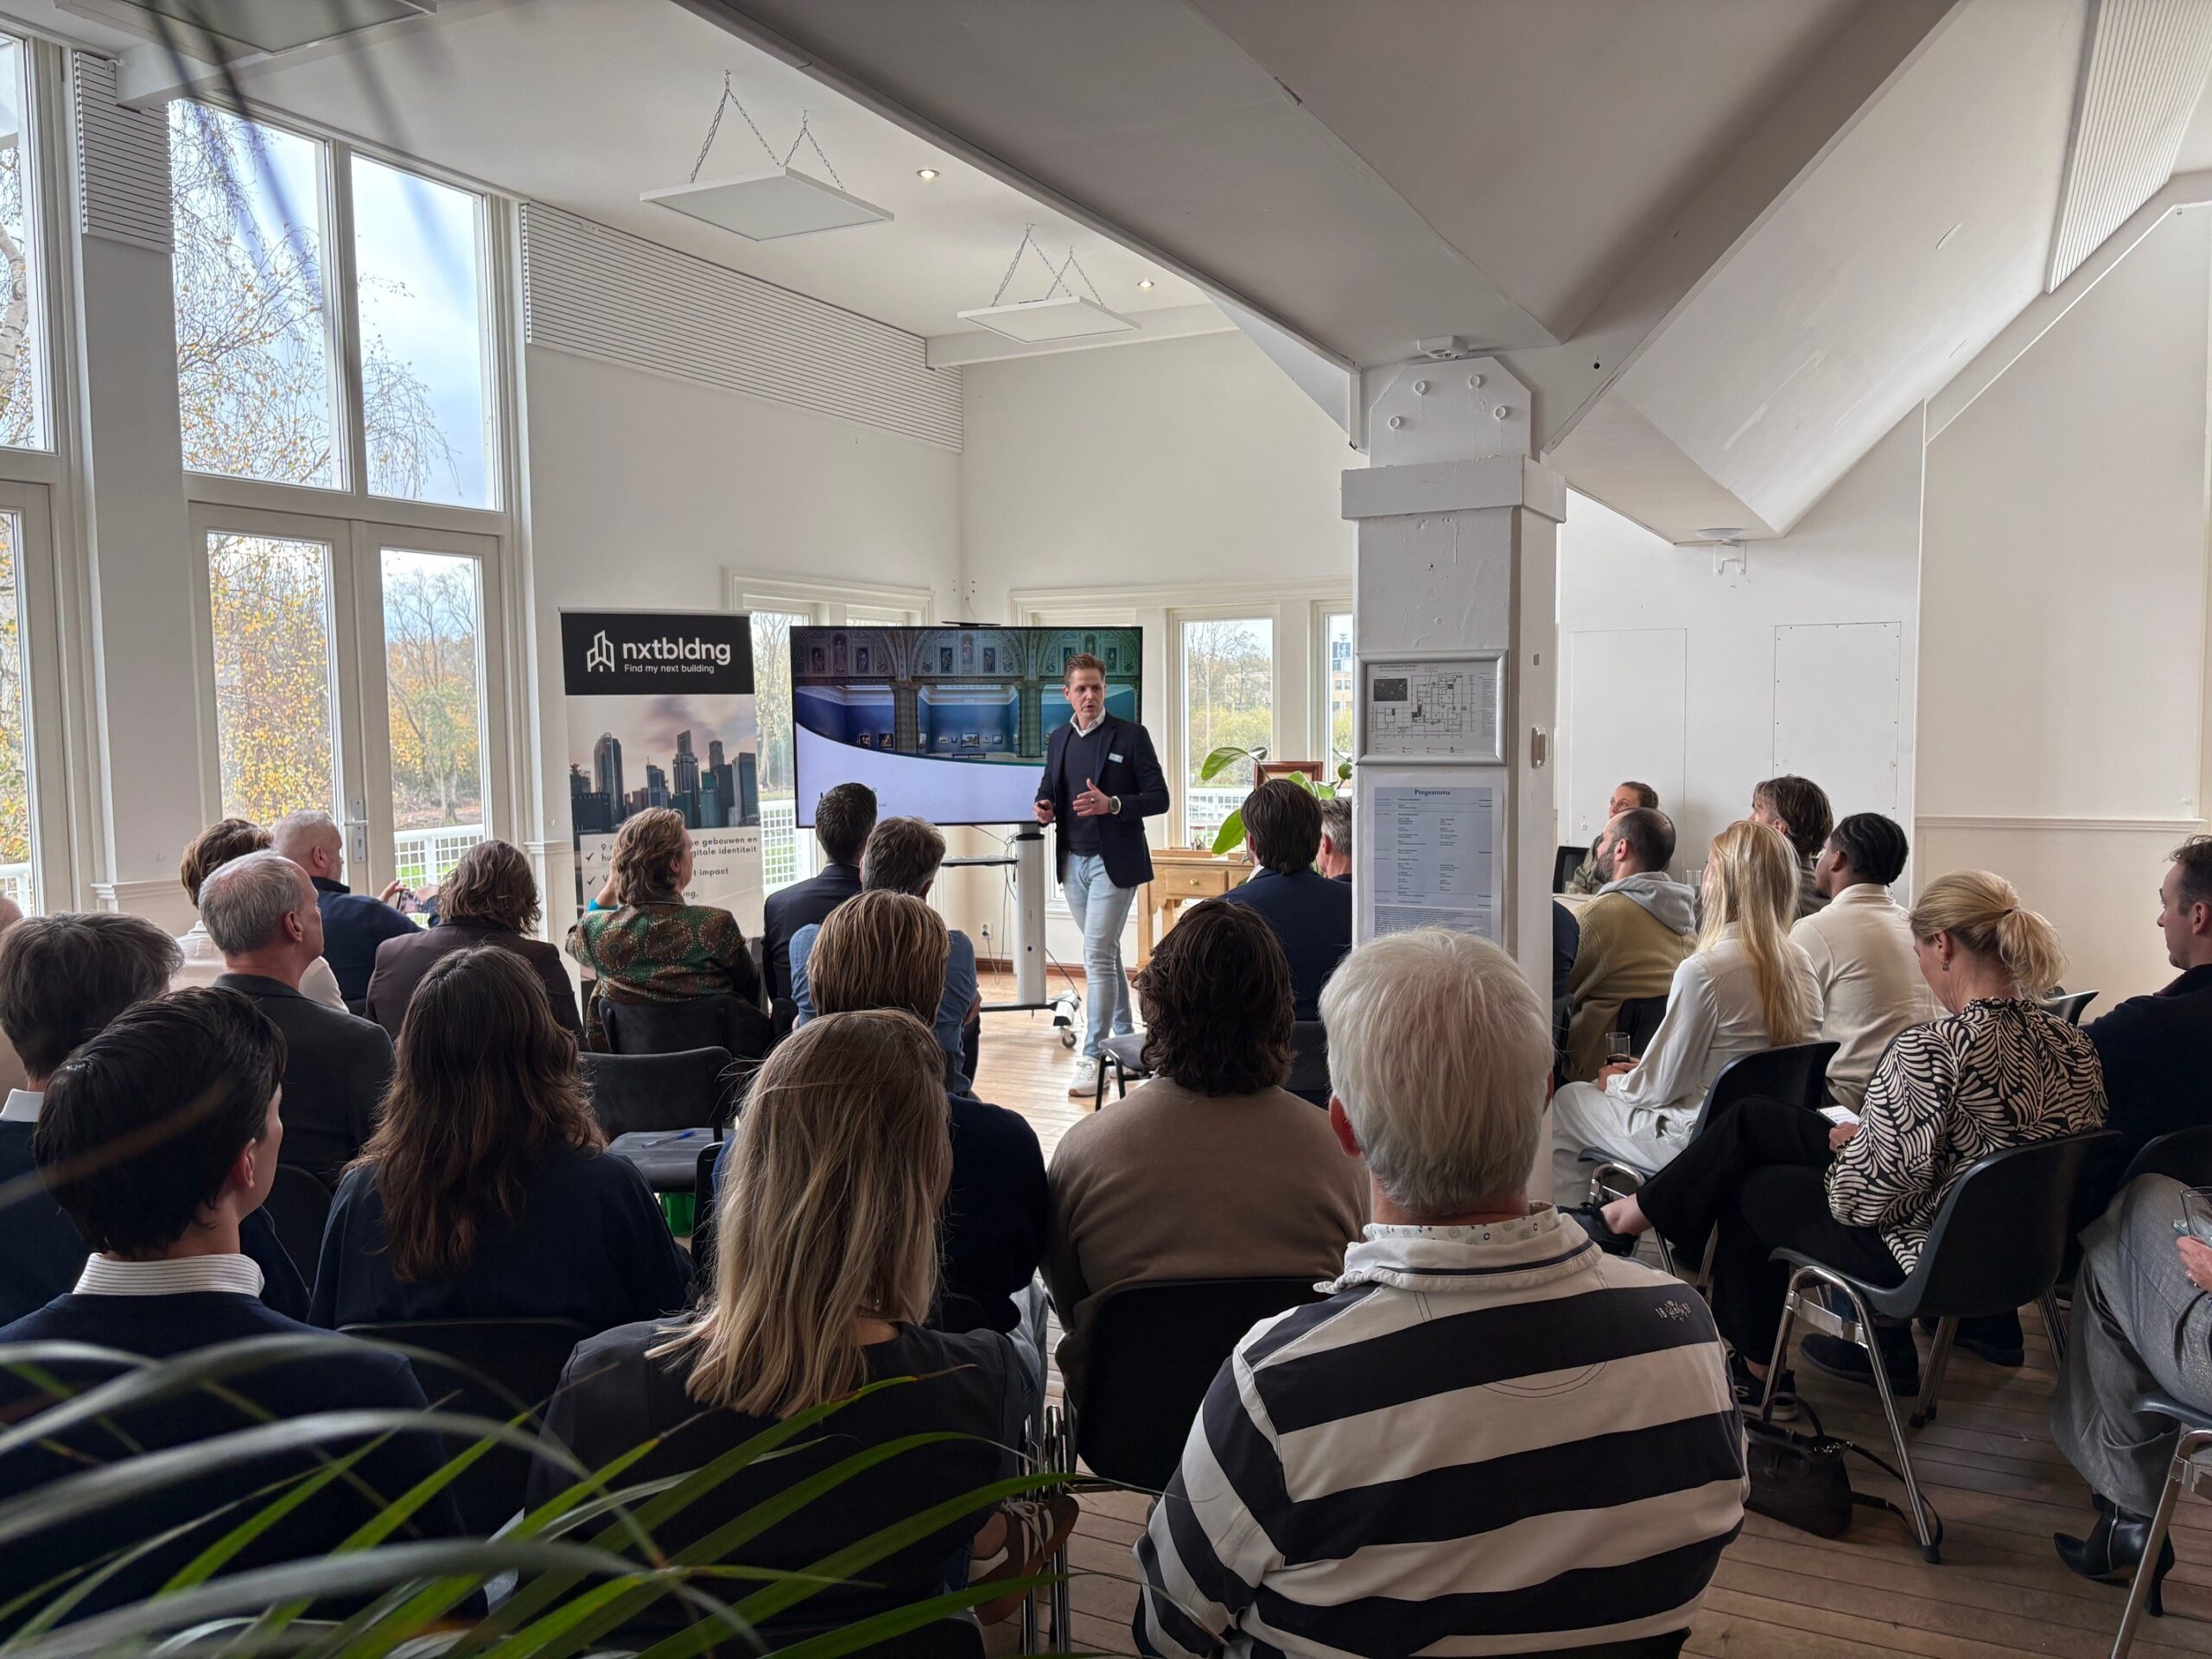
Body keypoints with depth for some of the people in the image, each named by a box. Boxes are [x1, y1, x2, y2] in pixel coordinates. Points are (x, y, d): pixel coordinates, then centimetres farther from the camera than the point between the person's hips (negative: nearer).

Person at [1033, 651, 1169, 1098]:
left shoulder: (1130, 735, -6)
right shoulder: (1058, 739, 9)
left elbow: (1159, 798, -7)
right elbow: (1049, 787, 21)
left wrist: (1113, 804, -22)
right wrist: (1045, 806, -3)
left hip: (1113, 860, -6)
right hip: (1073, 861, 6)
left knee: (1097, 955, -12)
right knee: (1105, 952, 17)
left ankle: (1093, 1056, -10)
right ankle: (1123, 1036, 32)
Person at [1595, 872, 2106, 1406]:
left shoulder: (1930, 1051, -31)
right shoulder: (2073, 1046, -6)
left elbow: (1865, 1198, -27)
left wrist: (1848, 1141, -4)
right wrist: (1865, 1136, 9)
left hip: (1922, 1260, -8)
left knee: (1747, 1185, 19)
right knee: (1754, 1120, 14)